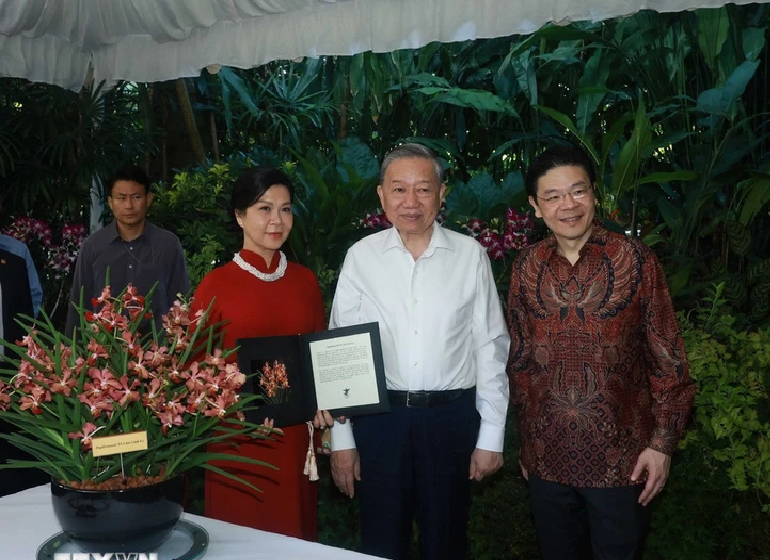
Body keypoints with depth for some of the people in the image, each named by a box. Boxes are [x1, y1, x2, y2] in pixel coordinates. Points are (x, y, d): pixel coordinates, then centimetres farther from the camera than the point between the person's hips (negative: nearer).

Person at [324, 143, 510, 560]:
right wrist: (341, 439, 0)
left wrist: (491, 436, -1)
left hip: (452, 417, 0)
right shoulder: (361, 257, -2)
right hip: (379, 416, 0)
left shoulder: (470, 254, -3)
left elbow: (490, 348, -1)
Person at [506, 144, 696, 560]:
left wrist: (662, 442, -7)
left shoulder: (635, 260, -8)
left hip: (621, 459, -2)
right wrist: (525, 440, 10)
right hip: (547, 457, 3)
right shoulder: (526, 268, 0)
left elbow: (668, 359, -4)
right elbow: (519, 359, 7)